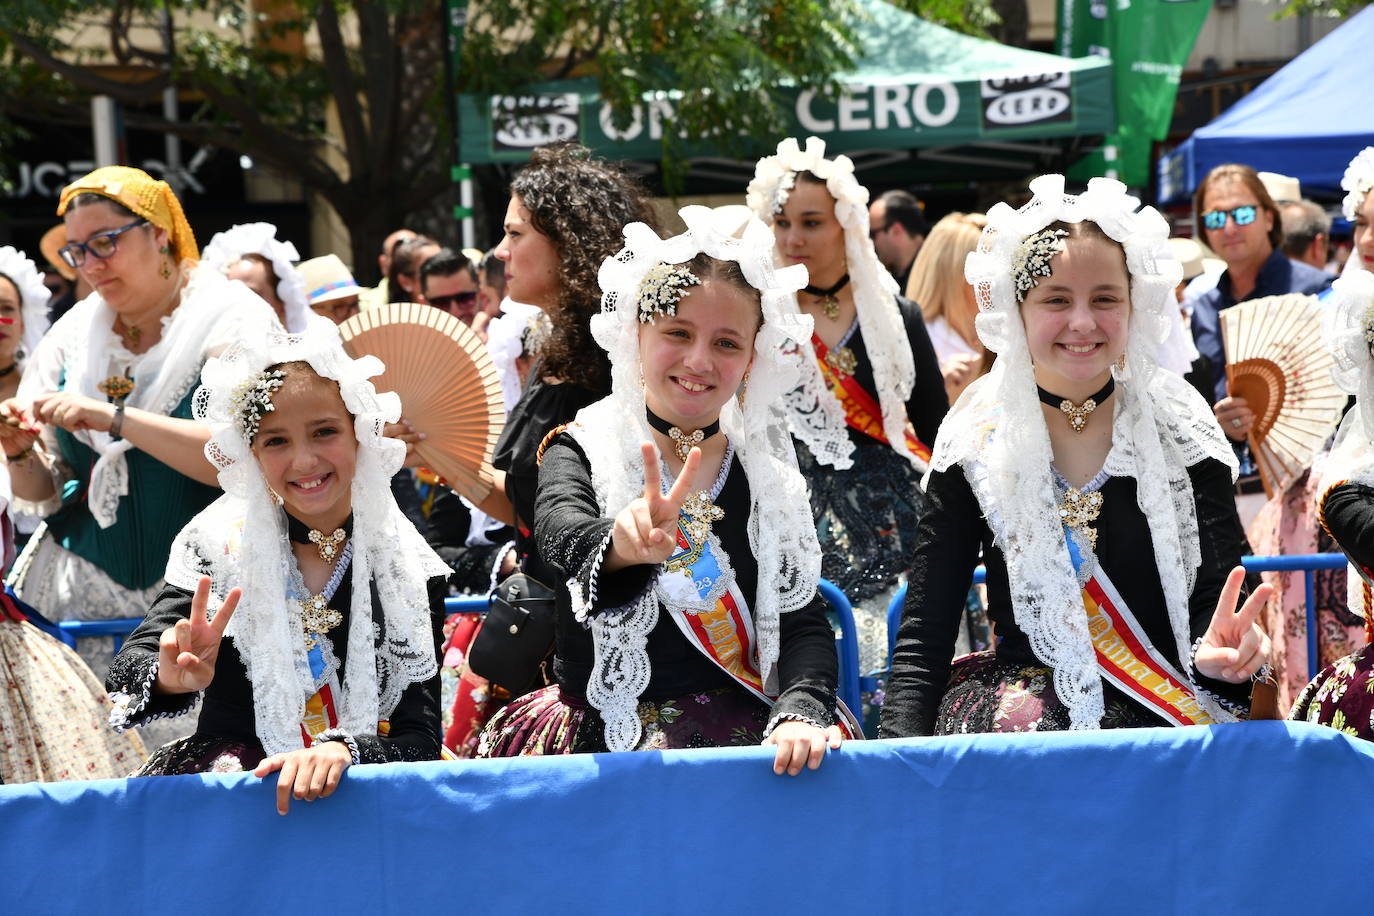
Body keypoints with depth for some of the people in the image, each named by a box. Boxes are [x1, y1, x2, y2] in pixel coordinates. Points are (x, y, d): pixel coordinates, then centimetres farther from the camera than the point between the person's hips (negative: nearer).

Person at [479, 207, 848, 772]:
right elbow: (560, 533, -24)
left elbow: (804, 623, 3)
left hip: (744, 732, 3)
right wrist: (622, 544, -48)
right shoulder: (582, 449, 0)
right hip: (602, 737, -3)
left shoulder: (766, 464, 9)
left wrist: (801, 713, -19)